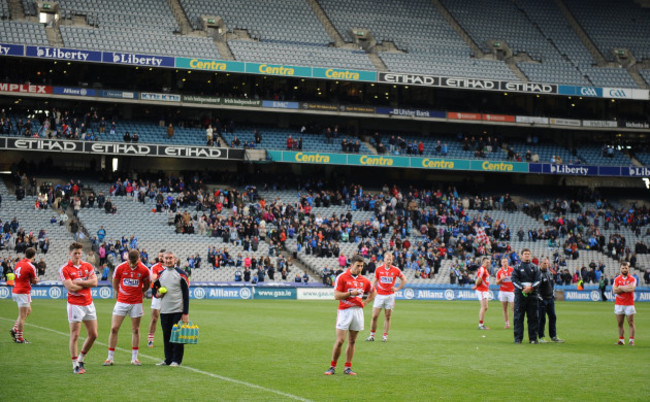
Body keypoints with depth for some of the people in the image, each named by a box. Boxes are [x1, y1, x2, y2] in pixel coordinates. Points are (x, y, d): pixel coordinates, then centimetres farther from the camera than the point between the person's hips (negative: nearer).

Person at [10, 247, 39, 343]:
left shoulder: (18, 264, 8)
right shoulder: (31, 267, -14)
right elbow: (34, 281, -7)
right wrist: (36, 279, 16)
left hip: (15, 291, 8)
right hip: (23, 293, -8)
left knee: (28, 310, 22)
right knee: (22, 316, -2)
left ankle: (15, 329, 16)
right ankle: (19, 338, 1)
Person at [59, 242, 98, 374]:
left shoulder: (88, 266, 8)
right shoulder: (64, 269, -7)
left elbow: (94, 282, -3)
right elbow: (71, 287, -16)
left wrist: (79, 282, -12)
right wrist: (87, 284, -5)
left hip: (89, 303, 5)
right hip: (75, 305, -5)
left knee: (93, 334, 7)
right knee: (75, 335, -6)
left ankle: (81, 360, 23)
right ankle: (75, 365, 2)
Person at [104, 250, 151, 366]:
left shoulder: (144, 270, -5)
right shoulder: (120, 268, -6)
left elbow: (146, 286, 11)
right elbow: (115, 284, 10)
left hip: (136, 303, 0)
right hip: (121, 302, 0)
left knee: (135, 330, 4)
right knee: (114, 328, -4)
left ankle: (134, 358, 13)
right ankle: (110, 358, 3)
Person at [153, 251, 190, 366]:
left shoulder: (181, 274, -3)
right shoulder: (160, 274, 12)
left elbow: (186, 294, -5)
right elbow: (155, 288, 24)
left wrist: (185, 313, -11)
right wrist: (157, 294, -2)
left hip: (178, 311, -4)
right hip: (164, 311, 4)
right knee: (166, 335, 6)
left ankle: (176, 360, 3)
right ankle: (168, 359, 15)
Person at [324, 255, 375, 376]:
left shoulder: (364, 280, 9)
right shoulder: (342, 277, -4)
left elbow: (372, 293, 26)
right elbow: (336, 295, -9)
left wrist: (364, 303, 11)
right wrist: (351, 293, -20)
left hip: (358, 311, 4)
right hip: (344, 310, -4)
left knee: (352, 341, 6)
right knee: (340, 341, -8)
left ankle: (348, 368, 12)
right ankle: (332, 367, 2)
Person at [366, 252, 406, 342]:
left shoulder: (396, 270, 0)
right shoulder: (378, 269, 1)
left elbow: (404, 279, 12)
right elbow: (374, 281, 9)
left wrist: (397, 289, 3)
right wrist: (373, 291, -3)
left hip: (390, 296, 0)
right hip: (379, 295, 0)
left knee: (387, 317, 3)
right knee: (374, 316, -4)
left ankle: (385, 336, 11)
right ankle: (372, 335, 5)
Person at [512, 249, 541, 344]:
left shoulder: (534, 267, 12)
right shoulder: (517, 267, 5)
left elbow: (538, 280, 5)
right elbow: (514, 280, -3)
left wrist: (530, 287, -12)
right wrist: (523, 288, -15)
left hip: (532, 294, 2)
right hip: (520, 294, -2)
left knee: (533, 316, 2)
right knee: (518, 317, -2)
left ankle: (533, 338, 8)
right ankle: (518, 338, 3)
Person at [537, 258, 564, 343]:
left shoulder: (550, 273, 12)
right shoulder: (538, 274, -12)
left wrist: (553, 295, 15)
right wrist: (540, 298, -17)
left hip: (550, 299, 7)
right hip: (542, 300, -7)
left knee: (553, 317, 8)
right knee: (541, 319, -3)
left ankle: (553, 336, 15)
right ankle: (540, 337, 4)